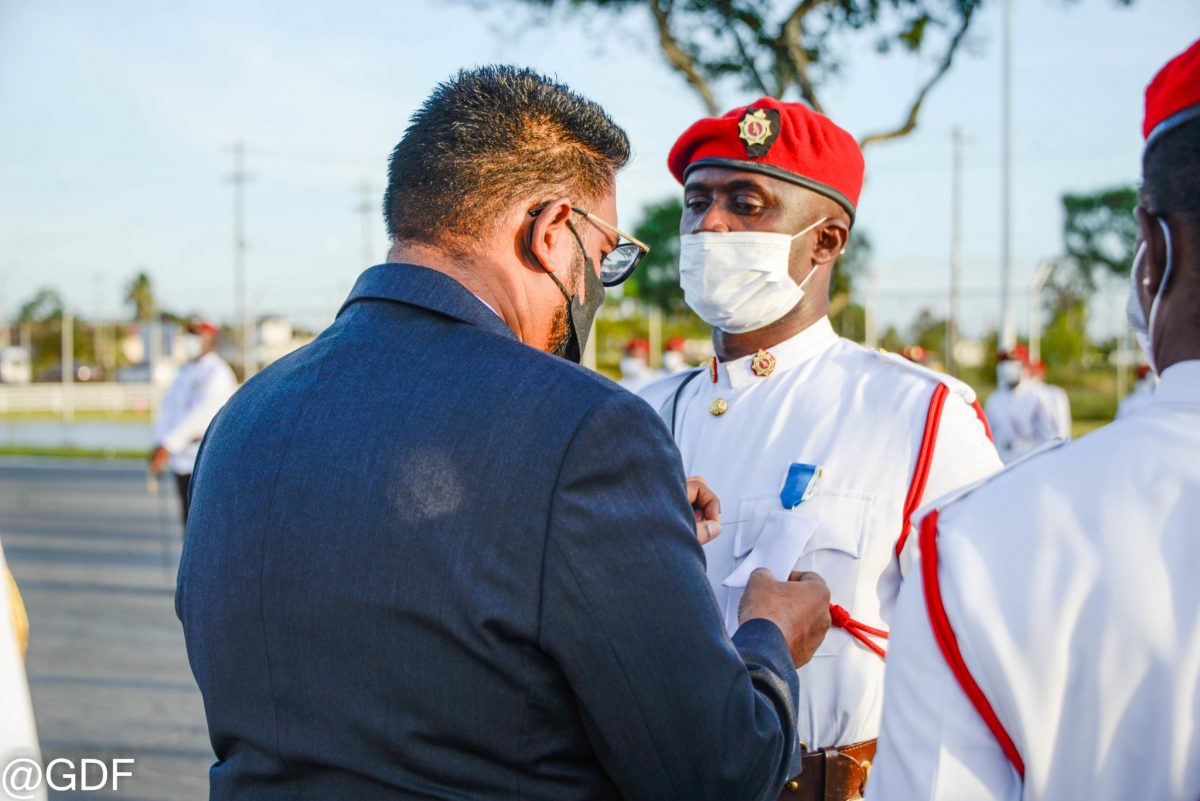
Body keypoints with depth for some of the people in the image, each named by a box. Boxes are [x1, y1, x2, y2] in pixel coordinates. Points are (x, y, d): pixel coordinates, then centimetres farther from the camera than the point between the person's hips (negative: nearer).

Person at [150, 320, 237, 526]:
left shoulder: (217, 373, -10)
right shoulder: (185, 372, 17)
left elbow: (202, 413, -20)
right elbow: (169, 409, 13)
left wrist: (168, 446, -23)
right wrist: (160, 445, -2)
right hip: (183, 462, 8)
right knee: (190, 522, 13)